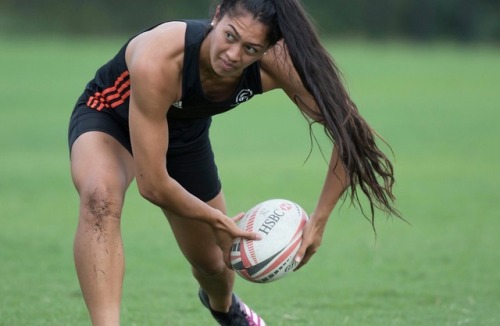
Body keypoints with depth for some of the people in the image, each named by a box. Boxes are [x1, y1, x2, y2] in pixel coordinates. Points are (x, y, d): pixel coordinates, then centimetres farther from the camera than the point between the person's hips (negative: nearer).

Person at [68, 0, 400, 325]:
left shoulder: (275, 64, -32)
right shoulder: (157, 61, -44)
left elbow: (346, 129, -23)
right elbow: (152, 184, -37)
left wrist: (319, 221, -26)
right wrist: (215, 220, -24)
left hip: (184, 131, 4)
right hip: (109, 117, -4)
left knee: (215, 261, 19)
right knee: (101, 198, -39)